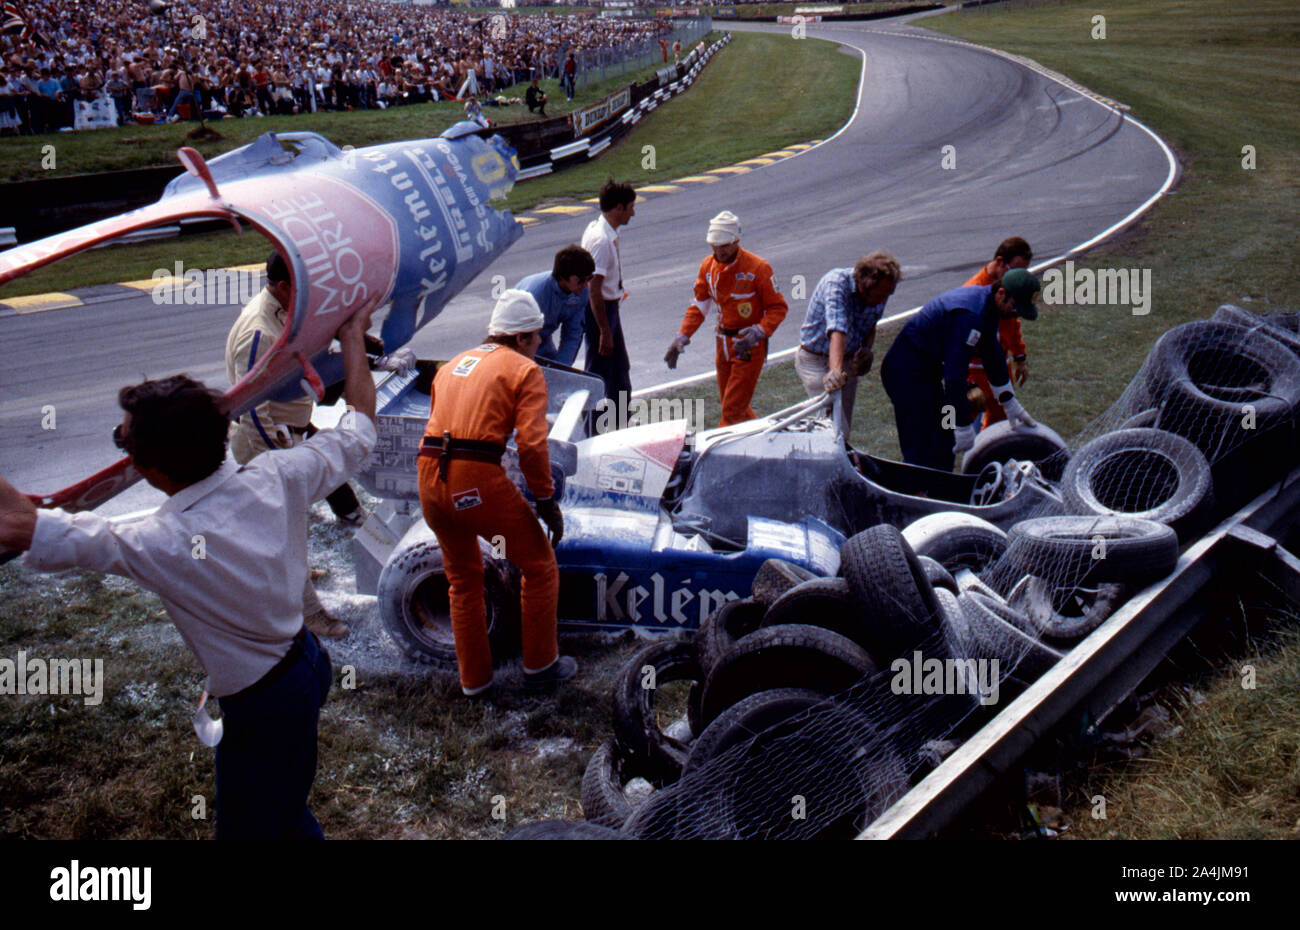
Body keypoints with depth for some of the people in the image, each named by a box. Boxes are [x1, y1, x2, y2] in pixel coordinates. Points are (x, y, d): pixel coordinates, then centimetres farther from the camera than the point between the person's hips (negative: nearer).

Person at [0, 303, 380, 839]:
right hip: (309, 662, 7)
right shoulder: (278, 481, -16)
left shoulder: (166, 545, -32)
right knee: (286, 810, 29)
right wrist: (352, 336, 13)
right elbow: (359, 427, 1)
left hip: (263, 708, -7)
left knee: (249, 827, 15)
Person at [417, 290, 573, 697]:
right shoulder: (524, 369, 5)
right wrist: (546, 499, 0)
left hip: (429, 476, 7)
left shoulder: (454, 364, 24)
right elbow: (531, 443, -7)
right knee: (539, 565, 13)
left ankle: (474, 678, 31)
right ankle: (540, 664, 23)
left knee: (462, 578, 24)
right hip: (478, 479, -7)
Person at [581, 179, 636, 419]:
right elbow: (594, 290, -26)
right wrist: (605, 332, -23)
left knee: (620, 369, 19)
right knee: (599, 373, 1)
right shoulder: (601, 240, -25)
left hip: (609, 306, 10)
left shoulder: (597, 228, 6)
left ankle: (622, 425, 32)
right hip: (600, 309, -10)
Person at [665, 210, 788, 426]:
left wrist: (758, 333, -28)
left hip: (749, 346, -7)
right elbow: (699, 305, 11)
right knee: (728, 403, 16)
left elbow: (778, 307, -12)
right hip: (723, 343, 7)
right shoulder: (708, 266, 1)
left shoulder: (757, 268, -16)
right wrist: (681, 338, 2)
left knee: (733, 409, -8)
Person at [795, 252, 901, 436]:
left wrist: (866, 349, -8)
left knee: (845, 426, 12)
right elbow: (837, 330, -44)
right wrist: (835, 371, -57)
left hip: (849, 361, 6)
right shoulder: (836, 283, -29)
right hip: (816, 360, -6)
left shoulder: (879, 291, -8)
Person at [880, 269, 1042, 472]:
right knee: (923, 451, -14)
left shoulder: (987, 306, 6)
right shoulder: (970, 313, -26)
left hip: (927, 370, 11)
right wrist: (964, 426, -24)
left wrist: (1012, 406, 23)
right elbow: (955, 371, -28)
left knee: (945, 446, 14)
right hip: (906, 371, -11)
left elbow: (993, 356, 19)